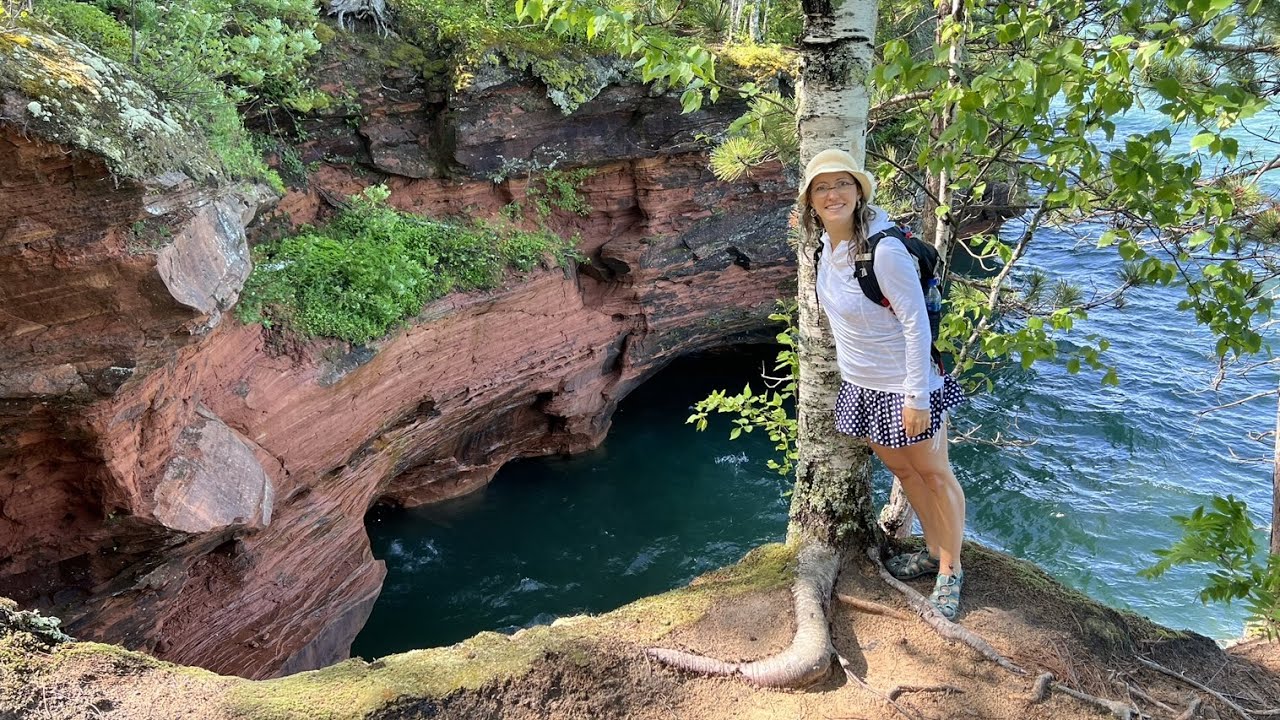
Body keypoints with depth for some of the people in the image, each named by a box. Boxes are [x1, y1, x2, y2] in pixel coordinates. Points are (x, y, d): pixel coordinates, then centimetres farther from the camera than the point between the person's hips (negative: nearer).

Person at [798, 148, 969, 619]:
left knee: (934, 474, 10)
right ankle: (933, 551, 41)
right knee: (900, 468, 22)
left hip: (901, 386, -8)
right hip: (859, 386, 8)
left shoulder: (884, 250, -26)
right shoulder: (828, 243, -3)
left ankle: (950, 570, 26)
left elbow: (916, 323, -24)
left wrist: (916, 397, -22)